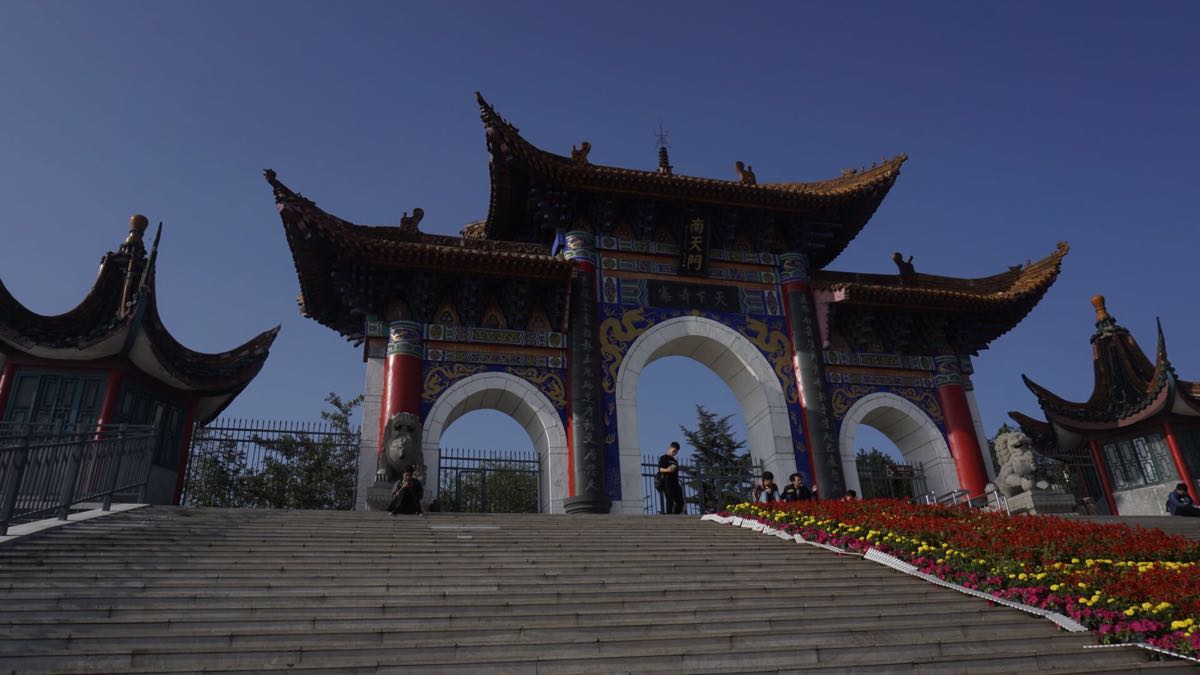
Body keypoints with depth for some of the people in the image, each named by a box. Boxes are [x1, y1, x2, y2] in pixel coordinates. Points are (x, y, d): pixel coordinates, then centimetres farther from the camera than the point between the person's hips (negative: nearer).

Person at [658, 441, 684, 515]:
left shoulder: (675, 460, 26)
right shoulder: (663, 458, 4)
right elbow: (660, 469, -8)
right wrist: (667, 470, -29)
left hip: (675, 482, 7)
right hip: (667, 481, -7)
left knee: (680, 501, 0)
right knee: (670, 500, -15)